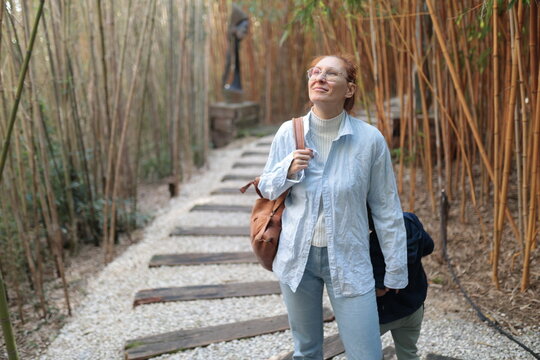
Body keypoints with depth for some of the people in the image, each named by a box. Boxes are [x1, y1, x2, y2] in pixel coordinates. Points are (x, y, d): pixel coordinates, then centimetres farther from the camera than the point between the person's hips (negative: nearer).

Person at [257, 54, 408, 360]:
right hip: (297, 256, 2)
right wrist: (288, 170, -15)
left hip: (349, 260, -2)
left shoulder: (370, 139, -11)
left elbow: (387, 209, -3)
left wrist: (395, 271, 1)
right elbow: (266, 188, 7)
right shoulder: (288, 132, -4)